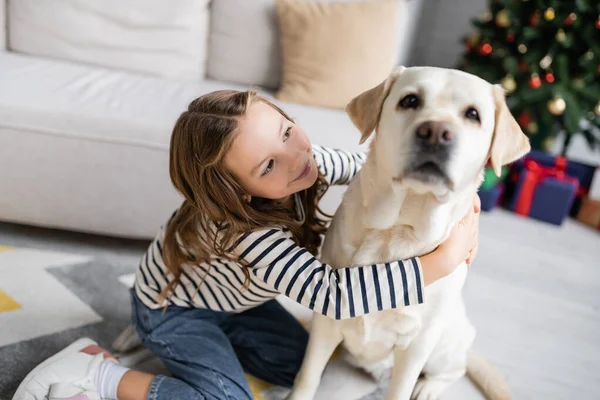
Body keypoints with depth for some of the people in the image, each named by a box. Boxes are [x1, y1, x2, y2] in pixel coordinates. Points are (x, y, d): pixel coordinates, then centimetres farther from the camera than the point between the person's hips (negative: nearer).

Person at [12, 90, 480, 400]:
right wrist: (437, 264, -48)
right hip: (172, 308, -7)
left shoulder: (307, 158, -23)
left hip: (228, 296, 7)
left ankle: (216, 335, 21)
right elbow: (334, 295, -51)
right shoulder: (251, 237, -43)